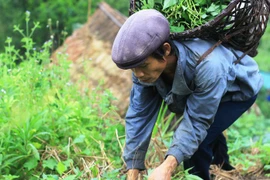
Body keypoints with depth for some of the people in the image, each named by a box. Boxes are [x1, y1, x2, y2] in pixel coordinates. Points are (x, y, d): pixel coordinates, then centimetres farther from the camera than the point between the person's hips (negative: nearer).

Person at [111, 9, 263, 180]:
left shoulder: (207, 65, -47)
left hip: (239, 89, -6)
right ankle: (220, 160, 55)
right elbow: (139, 116, -25)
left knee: (195, 141, -21)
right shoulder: (146, 65, -29)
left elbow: (197, 121, -38)